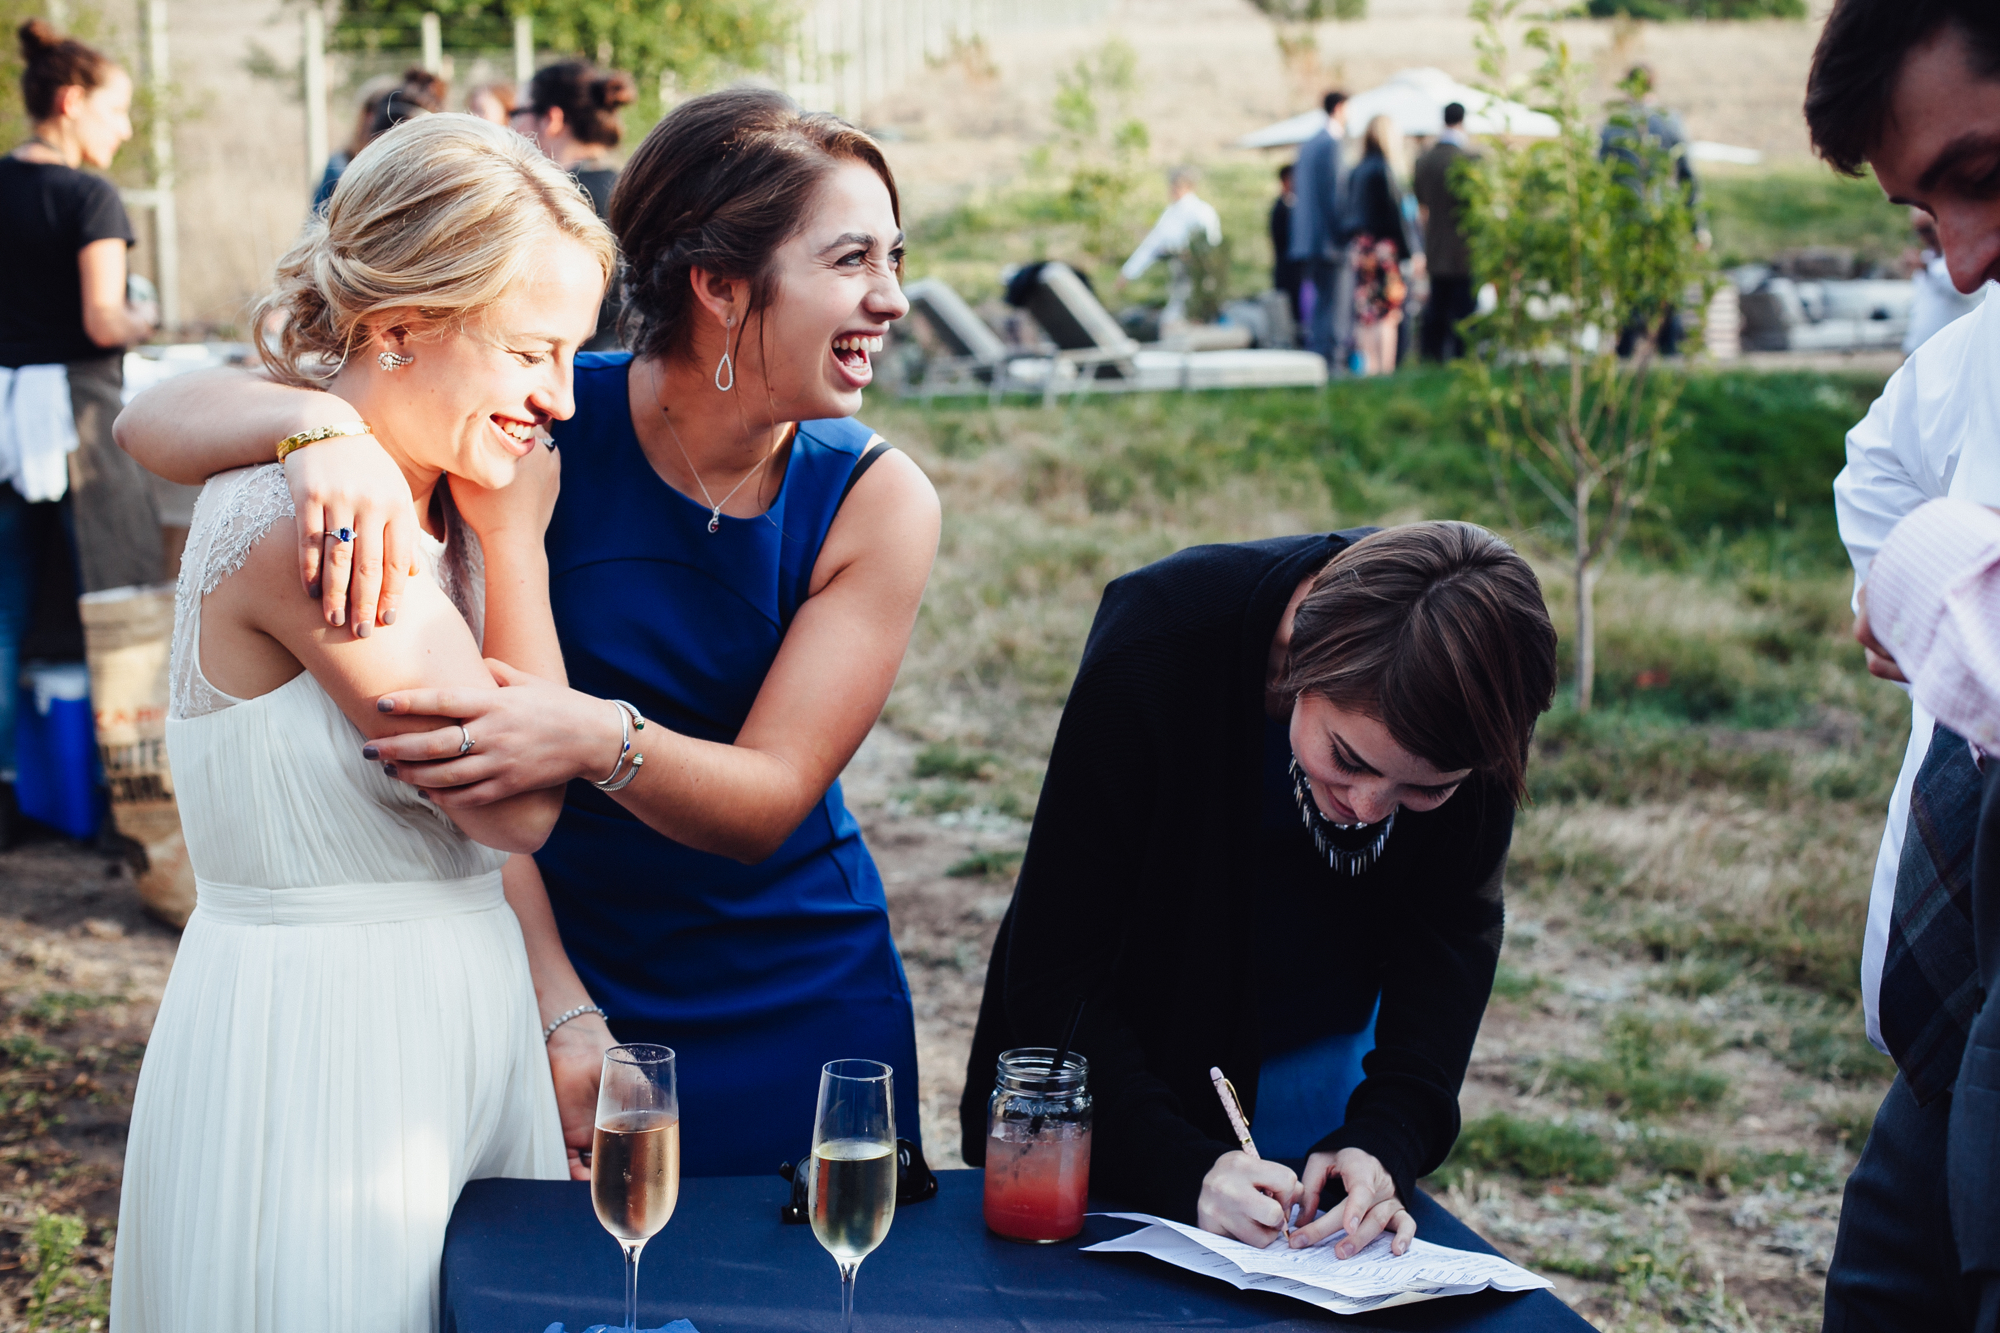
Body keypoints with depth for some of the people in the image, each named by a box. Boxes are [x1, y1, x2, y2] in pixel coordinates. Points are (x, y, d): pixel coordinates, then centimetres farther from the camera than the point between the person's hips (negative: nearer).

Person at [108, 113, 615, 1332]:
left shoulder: (436, 510, 6)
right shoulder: (301, 526, -22)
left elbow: (492, 815, 8)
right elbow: (517, 803, -18)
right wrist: (517, 540, -11)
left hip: (458, 1022, 8)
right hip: (315, 1039, -8)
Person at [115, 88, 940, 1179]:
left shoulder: (878, 503, -14)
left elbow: (770, 800, -18)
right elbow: (156, 422, -18)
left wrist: (602, 740, -38)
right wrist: (324, 424, -40)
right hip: (561, 962, -1)